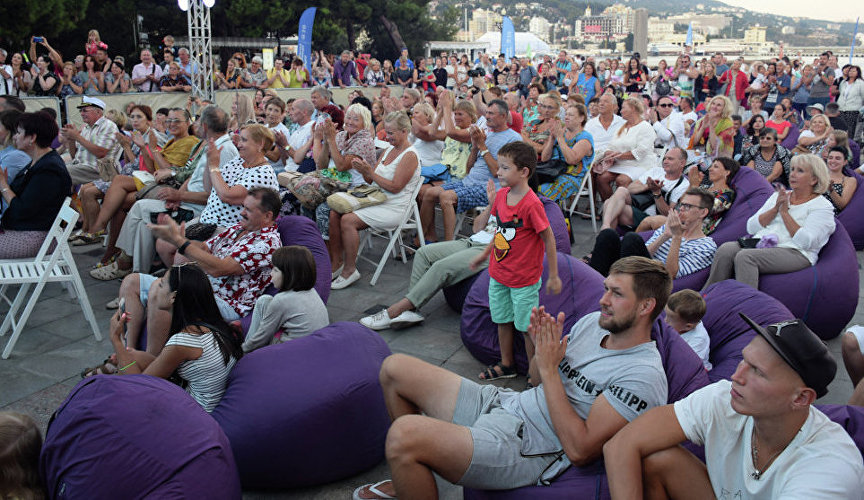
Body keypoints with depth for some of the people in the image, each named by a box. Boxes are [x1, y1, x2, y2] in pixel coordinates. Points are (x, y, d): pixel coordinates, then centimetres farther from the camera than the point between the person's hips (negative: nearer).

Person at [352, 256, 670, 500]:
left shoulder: (643, 376, -18)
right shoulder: (594, 322, 7)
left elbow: (580, 450, -23)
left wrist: (549, 369, -20)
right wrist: (542, 349, -7)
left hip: (525, 450, -9)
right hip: (504, 403, 9)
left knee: (403, 433, -30)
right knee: (394, 368, 8)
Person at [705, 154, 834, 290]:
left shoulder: (822, 206, 5)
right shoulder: (778, 195, 23)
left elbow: (805, 241, -13)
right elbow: (751, 227, 12)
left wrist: (784, 212, -5)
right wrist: (775, 209, -1)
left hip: (795, 252, -5)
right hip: (760, 243, 6)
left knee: (745, 256, -33)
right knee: (726, 249, -25)